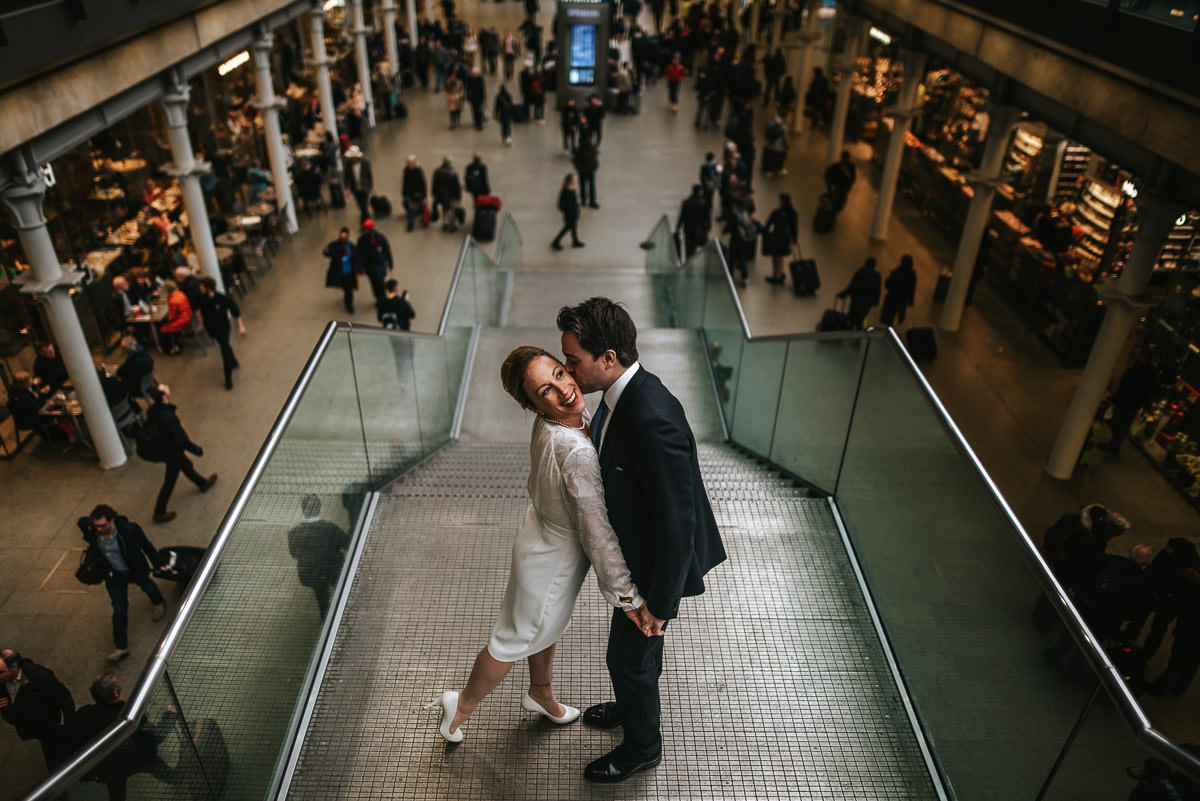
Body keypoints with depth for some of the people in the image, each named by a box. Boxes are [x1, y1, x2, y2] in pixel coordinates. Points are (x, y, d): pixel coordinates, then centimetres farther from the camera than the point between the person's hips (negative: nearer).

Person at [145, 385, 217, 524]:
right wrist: (198, 450, -13)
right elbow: (182, 440, -28)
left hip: (160, 448, 8)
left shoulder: (151, 410, -13)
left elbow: (149, 432, 4)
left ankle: (203, 483, 55)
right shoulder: (169, 417, -38)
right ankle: (159, 513, 26)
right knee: (170, 482, 10)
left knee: (185, 464, 30)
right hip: (172, 453, -8)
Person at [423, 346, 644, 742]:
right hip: (555, 558, -8)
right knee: (516, 638, 19)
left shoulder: (552, 423, -16)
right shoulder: (577, 453, -41)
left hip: (544, 529, 8)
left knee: (549, 624, 31)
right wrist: (626, 597, -23)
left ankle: (541, 695, 60)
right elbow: (596, 532, -33)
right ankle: (462, 706, 46)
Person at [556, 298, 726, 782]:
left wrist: (659, 602, -22)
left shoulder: (653, 421, -38)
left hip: (656, 564, -8)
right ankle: (633, 705, 57)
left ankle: (643, 745, 41)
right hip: (637, 548, 8)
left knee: (629, 655, 14)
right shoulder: (623, 392, -8)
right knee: (637, 648, 30)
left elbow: (676, 521, -32)